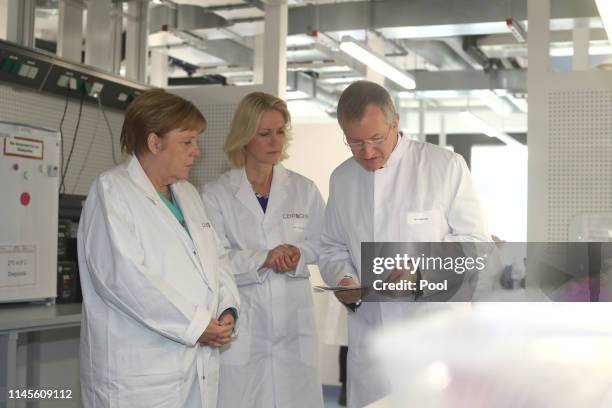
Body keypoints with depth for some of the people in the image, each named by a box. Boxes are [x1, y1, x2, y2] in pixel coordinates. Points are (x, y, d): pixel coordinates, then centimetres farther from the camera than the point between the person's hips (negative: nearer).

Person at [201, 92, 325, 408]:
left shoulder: (304, 190, 8)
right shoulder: (215, 195, -1)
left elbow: (322, 245, 12)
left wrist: (298, 254, -9)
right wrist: (263, 258, -19)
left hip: (293, 323, 3)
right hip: (240, 325, -2)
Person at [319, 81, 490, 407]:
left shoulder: (446, 166, -6)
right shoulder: (341, 179, 9)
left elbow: (475, 242, -4)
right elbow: (332, 249, 17)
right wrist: (343, 279, -5)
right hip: (369, 340, 4)